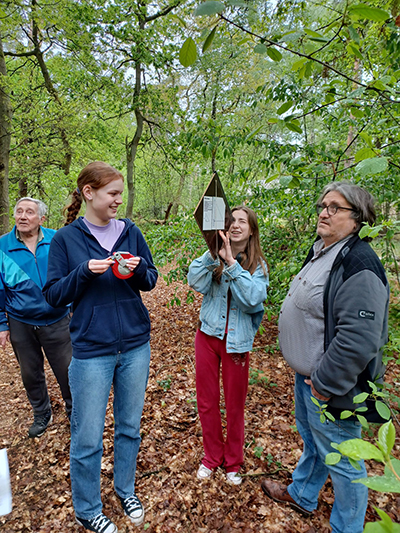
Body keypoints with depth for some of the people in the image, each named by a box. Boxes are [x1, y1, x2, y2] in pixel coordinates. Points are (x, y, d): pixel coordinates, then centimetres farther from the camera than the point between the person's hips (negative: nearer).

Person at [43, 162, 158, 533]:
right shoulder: (66, 238, -4)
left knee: (130, 427, 19)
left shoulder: (130, 231, 2)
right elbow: (53, 295, -3)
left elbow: (151, 281, 7)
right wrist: (84, 271, -20)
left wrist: (139, 269, -15)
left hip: (135, 347, 3)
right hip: (91, 351, -2)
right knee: (87, 439, 11)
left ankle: (126, 490, 45)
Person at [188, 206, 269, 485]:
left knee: (235, 403, 13)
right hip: (208, 334, 2)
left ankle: (233, 461, 39)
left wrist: (231, 263, -27)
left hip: (237, 340, -1)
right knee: (206, 400, 14)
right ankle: (212, 456, 39)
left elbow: (253, 299, -22)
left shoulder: (258, 265, -6)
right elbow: (196, 283, -18)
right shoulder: (214, 255, -3)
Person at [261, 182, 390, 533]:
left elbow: (358, 338, -30)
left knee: (341, 460, 12)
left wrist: (326, 383, -21)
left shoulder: (359, 264, -24)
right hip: (307, 373, 10)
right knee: (311, 439, 29)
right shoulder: (322, 252, 7)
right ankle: (302, 495, 53)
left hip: (330, 385, -10)